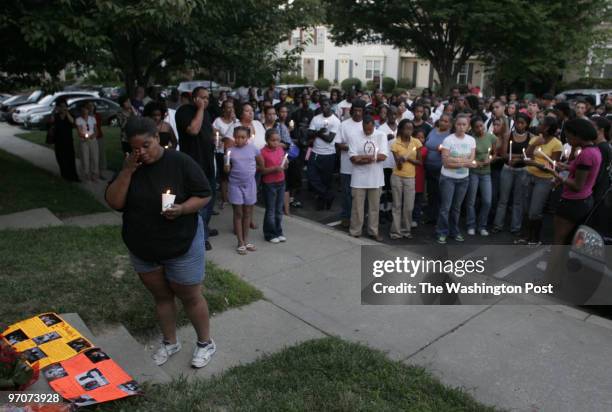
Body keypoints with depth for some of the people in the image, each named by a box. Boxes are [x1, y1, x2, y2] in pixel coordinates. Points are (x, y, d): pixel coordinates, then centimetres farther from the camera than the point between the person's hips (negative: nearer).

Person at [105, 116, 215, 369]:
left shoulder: (181, 163, -15)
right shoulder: (129, 167, -1)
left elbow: (204, 195, -11)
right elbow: (114, 203, -8)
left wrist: (182, 209, -29)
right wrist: (127, 171, -20)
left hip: (182, 245, -4)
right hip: (142, 248, 5)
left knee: (190, 297, 7)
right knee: (161, 296, 18)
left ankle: (205, 343, 28)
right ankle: (170, 342, 38)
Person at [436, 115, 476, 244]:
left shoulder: (471, 140, 1)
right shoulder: (448, 140, -11)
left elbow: (470, 162, -5)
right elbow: (446, 162, -16)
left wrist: (454, 159, -16)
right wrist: (463, 162, -16)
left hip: (464, 178, 4)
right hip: (448, 178, -4)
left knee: (457, 207, 13)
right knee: (445, 207, -2)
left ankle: (454, 231, 25)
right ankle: (442, 233, 8)